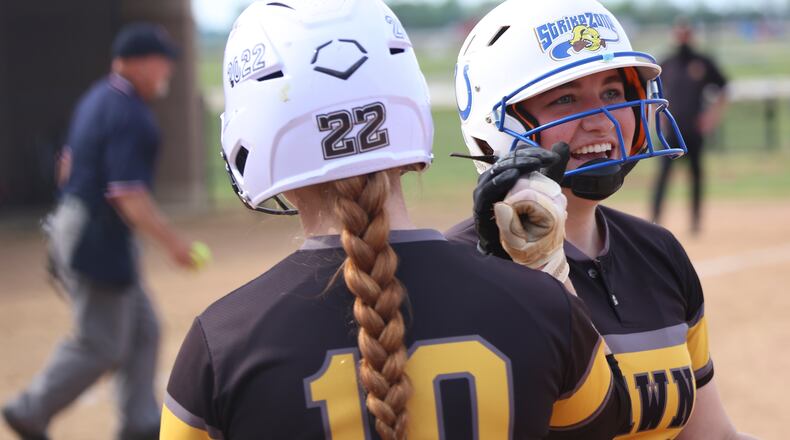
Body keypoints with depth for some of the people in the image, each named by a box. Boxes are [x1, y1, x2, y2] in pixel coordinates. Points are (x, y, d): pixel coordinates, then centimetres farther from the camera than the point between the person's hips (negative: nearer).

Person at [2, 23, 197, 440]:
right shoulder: (129, 114, -21)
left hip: (75, 223, 10)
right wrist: (173, 242, -19)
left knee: (141, 330, 15)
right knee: (100, 345, -1)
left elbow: (69, 166, 19)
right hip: (99, 239, -10)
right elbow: (127, 195, -25)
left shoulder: (98, 99, 10)